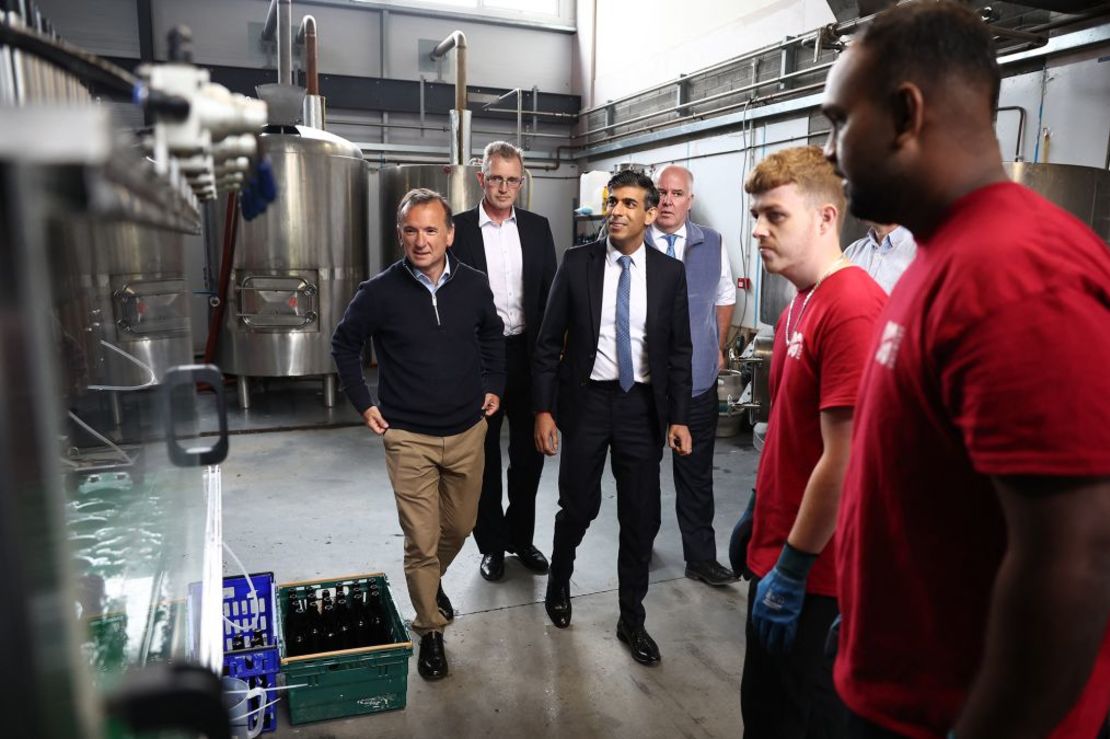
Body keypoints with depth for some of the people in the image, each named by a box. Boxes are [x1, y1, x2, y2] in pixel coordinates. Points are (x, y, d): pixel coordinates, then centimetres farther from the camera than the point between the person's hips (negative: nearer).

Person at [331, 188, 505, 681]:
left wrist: (494, 386, 10)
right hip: (408, 437, -3)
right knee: (422, 541, 1)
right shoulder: (380, 292, -12)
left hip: (467, 431, 3)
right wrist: (363, 404, 0)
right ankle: (430, 631, 23)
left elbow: (492, 334, 15)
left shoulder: (474, 285, -4)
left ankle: (431, 581, 49)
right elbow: (344, 344, 4)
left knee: (460, 526, 18)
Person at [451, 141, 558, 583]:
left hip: (528, 355, 3)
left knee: (529, 450, 12)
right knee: (484, 455, 10)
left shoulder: (538, 228, 6)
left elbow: (550, 293, 6)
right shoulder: (458, 229, -2)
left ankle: (521, 537, 31)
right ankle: (491, 544, 26)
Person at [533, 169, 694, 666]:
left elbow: (679, 350, 4)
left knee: (641, 518, 7)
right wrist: (543, 410, -5)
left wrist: (679, 417, -1)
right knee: (578, 506, 8)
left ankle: (631, 620, 26)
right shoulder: (577, 263, -3)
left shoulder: (669, 273, 0)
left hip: (642, 405, 1)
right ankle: (559, 581, 40)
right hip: (586, 401, -1)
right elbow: (549, 341, -1)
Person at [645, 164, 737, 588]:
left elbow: (724, 298, 15)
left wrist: (719, 348, 14)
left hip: (696, 379, 2)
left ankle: (700, 557, 22)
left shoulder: (712, 244, 3)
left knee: (696, 474, 9)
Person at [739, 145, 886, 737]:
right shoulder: (800, 305, 7)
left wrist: (791, 567, -18)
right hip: (778, 557, 9)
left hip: (813, 578, -9)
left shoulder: (853, 308, -23)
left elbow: (845, 463, -25)